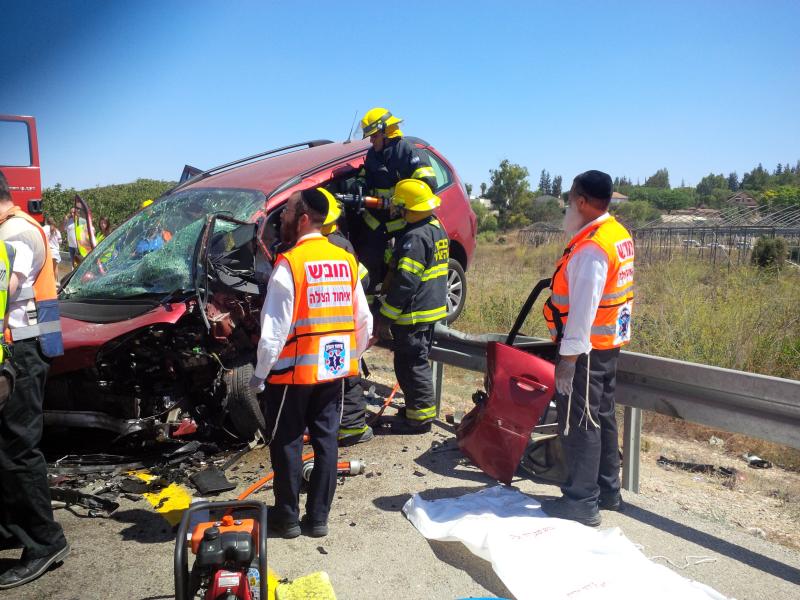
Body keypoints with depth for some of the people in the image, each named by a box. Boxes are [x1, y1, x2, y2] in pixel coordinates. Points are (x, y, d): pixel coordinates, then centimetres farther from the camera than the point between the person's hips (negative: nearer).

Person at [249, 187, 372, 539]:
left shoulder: (289, 264, -16)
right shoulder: (346, 262, 3)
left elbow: (274, 329, -17)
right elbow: (364, 322, 7)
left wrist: (260, 372, -5)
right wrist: (351, 358, 19)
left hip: (293, 371, -5)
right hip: (333, 369, 6)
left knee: (286, 443, 10)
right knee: (326, 440, 12)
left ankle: (287, 517, 23)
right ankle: (318, 517, 23)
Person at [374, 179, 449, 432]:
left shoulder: (415, 237, -21)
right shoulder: (437, 228, 10)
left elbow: (404, 281, -23)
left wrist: (385, 316, -18)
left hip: (414, 314, -10)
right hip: (432, 308, 10)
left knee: (410, 364, 0)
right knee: (419, 361, 21)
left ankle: (421, 416, 9)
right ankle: (419, 408, 33)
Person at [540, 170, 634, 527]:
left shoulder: (591, 247, -22)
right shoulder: (619, 234, 9)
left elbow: (583, 308, -24)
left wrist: (568, 357, -21)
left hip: (586, 348, -10)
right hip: (609, 343, 10)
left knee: (578, 424, 0)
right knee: (602, 417, 19)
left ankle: (581, 502, 10)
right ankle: (607, 491, 32)